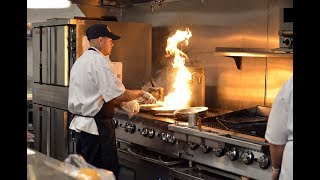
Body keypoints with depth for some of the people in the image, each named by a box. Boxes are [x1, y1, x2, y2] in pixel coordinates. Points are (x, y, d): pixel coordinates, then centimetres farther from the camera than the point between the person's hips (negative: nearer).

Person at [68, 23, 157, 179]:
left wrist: (122, 103, 14)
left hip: (80, 124, 10)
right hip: (97, 126, -10)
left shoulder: (81, 60, 16)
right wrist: (140, 93, -3)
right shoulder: (100, 61, -15)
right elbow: (118, 95, -20)